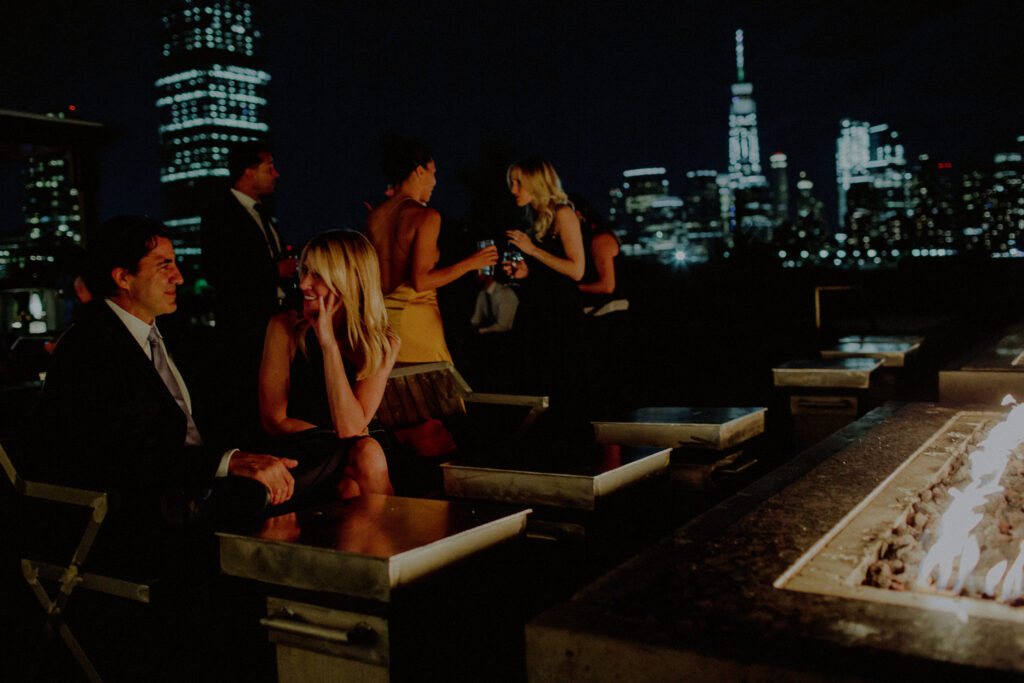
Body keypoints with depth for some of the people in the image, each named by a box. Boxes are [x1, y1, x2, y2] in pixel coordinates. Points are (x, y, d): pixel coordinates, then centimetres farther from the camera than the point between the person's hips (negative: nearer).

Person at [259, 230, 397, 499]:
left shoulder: (383, 345, -4)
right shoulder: (285, 327, -7)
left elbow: (351, 428, -15)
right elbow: (273, 420, -7)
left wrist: (329, 344, -20)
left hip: (348, 453, 2)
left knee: (368, 454, -31)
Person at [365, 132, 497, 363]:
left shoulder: (374, 217, 8)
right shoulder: (426, 216, -11)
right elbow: (421, 281, -16)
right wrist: (470, 263, -7)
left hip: (382, 316, 7)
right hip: (416, 316, -7)